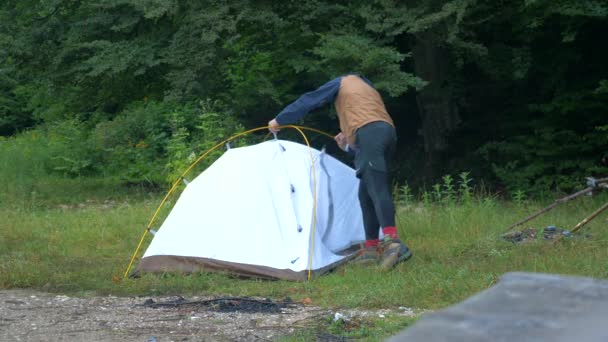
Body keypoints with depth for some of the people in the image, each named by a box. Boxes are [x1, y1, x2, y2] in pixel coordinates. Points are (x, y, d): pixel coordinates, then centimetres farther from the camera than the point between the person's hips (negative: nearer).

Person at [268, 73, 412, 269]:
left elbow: (309, 101, 16)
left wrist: (279, 120, 23)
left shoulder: (343, 82, 21)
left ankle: (392, 242, -34)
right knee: (366, 194, 11)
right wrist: (348, 146, 39)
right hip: (388, 132, 7)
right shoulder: (371, 92, 39)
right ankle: (371, 249, 8)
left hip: (369, 133, -7)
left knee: (377, 189, -18)